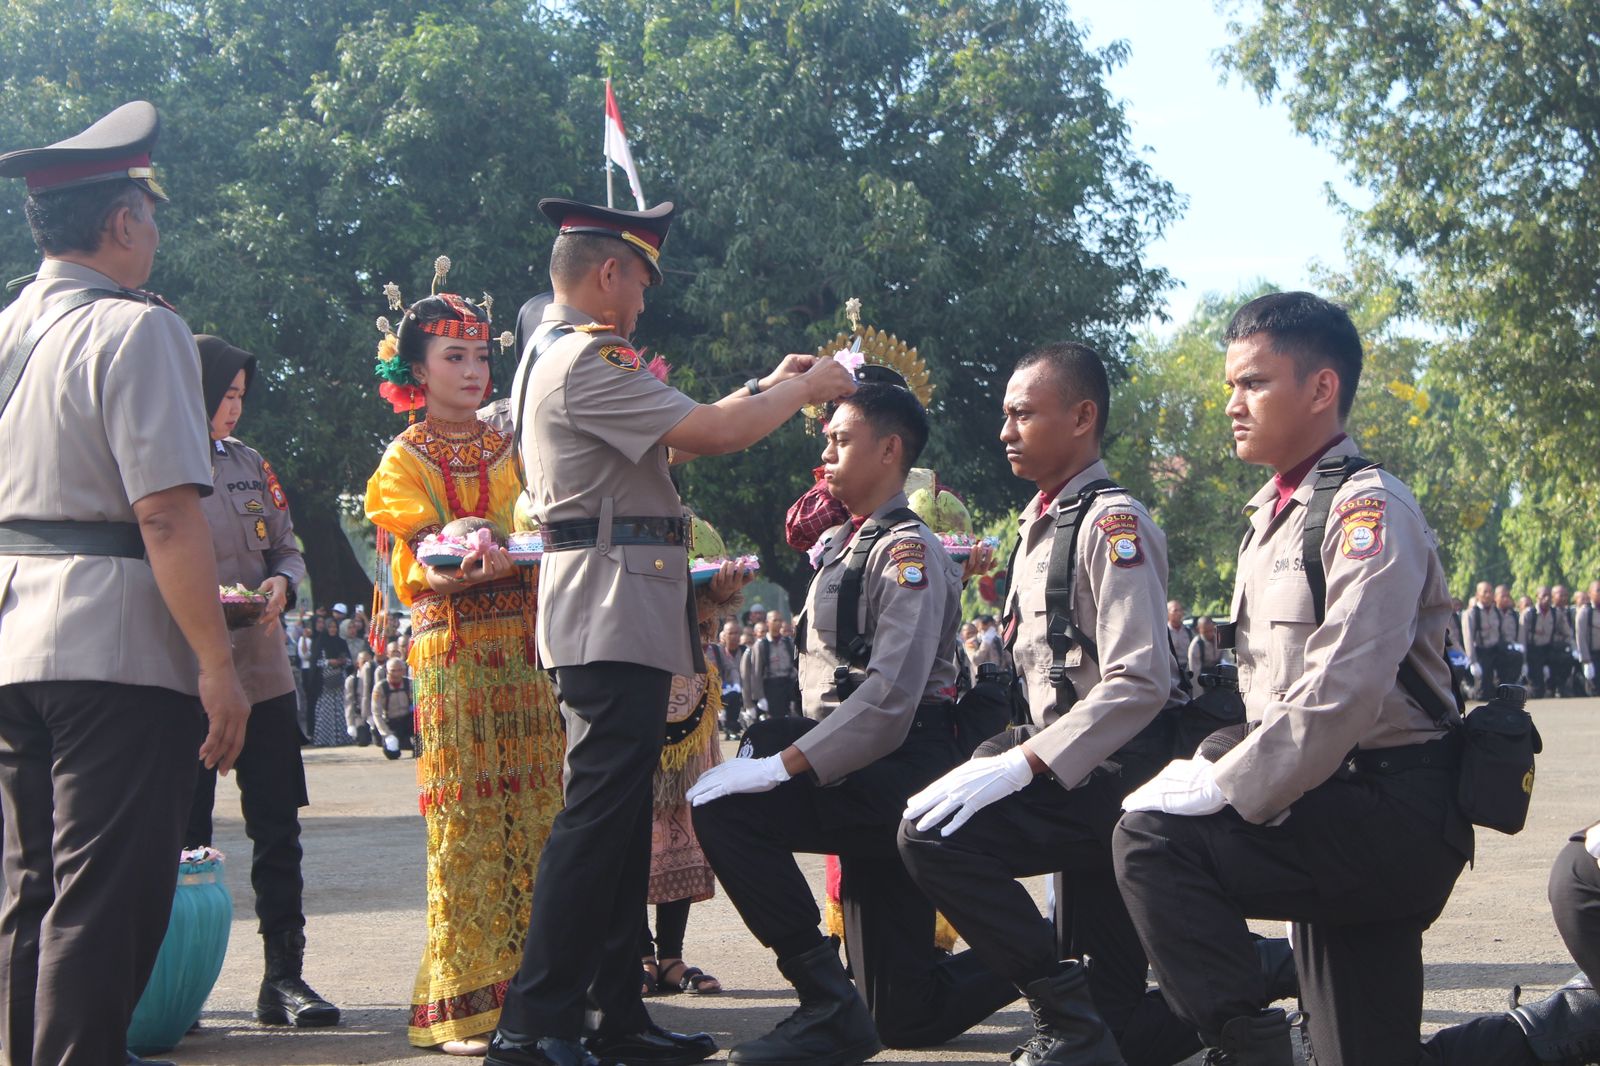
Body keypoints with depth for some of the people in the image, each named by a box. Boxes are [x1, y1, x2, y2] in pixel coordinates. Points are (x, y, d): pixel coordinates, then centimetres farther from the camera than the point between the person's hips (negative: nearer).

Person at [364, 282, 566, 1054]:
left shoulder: (511, 449, 17)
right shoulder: (405, 460, 6)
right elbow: (416, 571, -5)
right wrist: (468, 571, -26)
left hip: (526, 649, 4)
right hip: (453, 653, -4)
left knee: (533, 816, -1)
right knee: (464, 822, -8)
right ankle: (462, 1003, -5)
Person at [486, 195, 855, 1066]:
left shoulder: (552, 356, 22)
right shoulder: (585, 361, -12)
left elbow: (679, 430, 26)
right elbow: (709, 433, -17)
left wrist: (769, 386, 25)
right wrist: (804, 389, -2)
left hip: (611, 623, 11)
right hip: (612, 618, -11)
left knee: (619, 821, 12)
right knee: (598, 817, -12)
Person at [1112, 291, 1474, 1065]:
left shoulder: (1369, 509, -13)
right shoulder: (1270, 516, 14)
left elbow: (1341, 694, -24)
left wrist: (1224, 791, -22)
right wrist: (1219, 773, 1)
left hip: (1396, 809, -8)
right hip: (1333, 824, 8)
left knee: (1155, 838, -22)